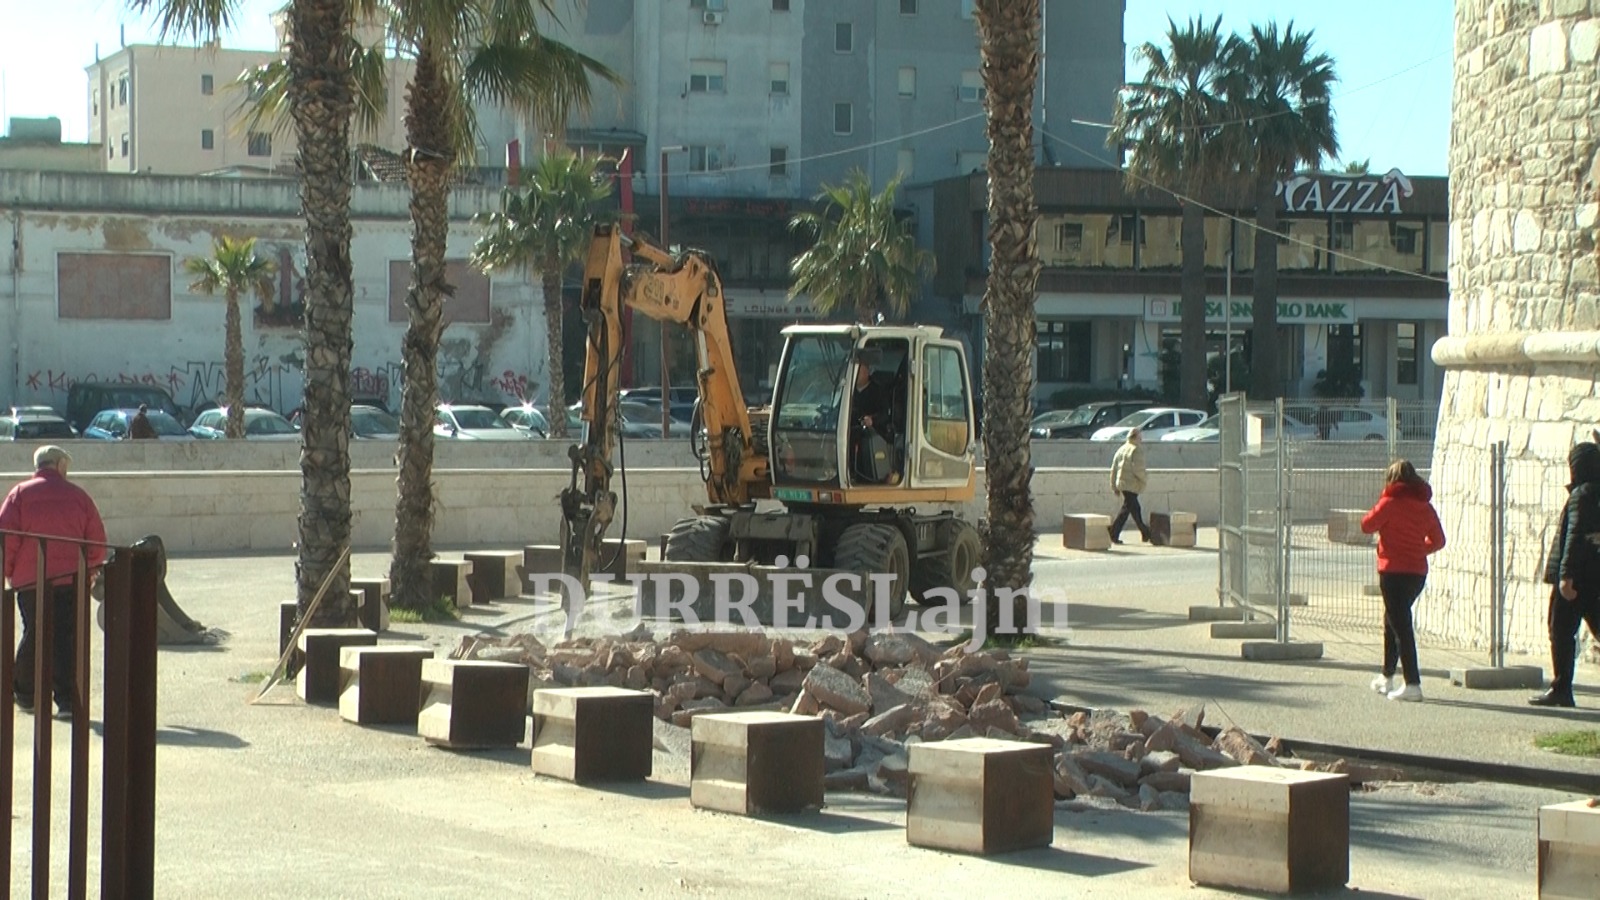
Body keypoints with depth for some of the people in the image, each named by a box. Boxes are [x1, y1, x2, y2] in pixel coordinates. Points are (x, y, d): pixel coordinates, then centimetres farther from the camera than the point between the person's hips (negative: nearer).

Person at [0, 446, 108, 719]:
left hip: (30, 578, 0)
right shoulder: (77, 495, 6)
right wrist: (91, 569, 20)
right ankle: (66, 699, -10)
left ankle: (26, 695, 22)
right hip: (70, 577, 0)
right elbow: (97, 538, 7)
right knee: (66, 637, -1)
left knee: (33, 634, 14)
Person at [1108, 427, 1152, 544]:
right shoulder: (1137, 450, -11)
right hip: (1131, 485, -9)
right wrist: (1146, 478, -3)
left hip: (1122, 484, 9)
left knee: (1135, 509, 16)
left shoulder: (1121, 449, 14)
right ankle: (1113, 534, -8)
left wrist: (1114, 486, 18)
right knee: (1126, 509, -5)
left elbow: (1114, 469, 15)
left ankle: (1145, 533, 25)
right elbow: (1138, 469, -21)